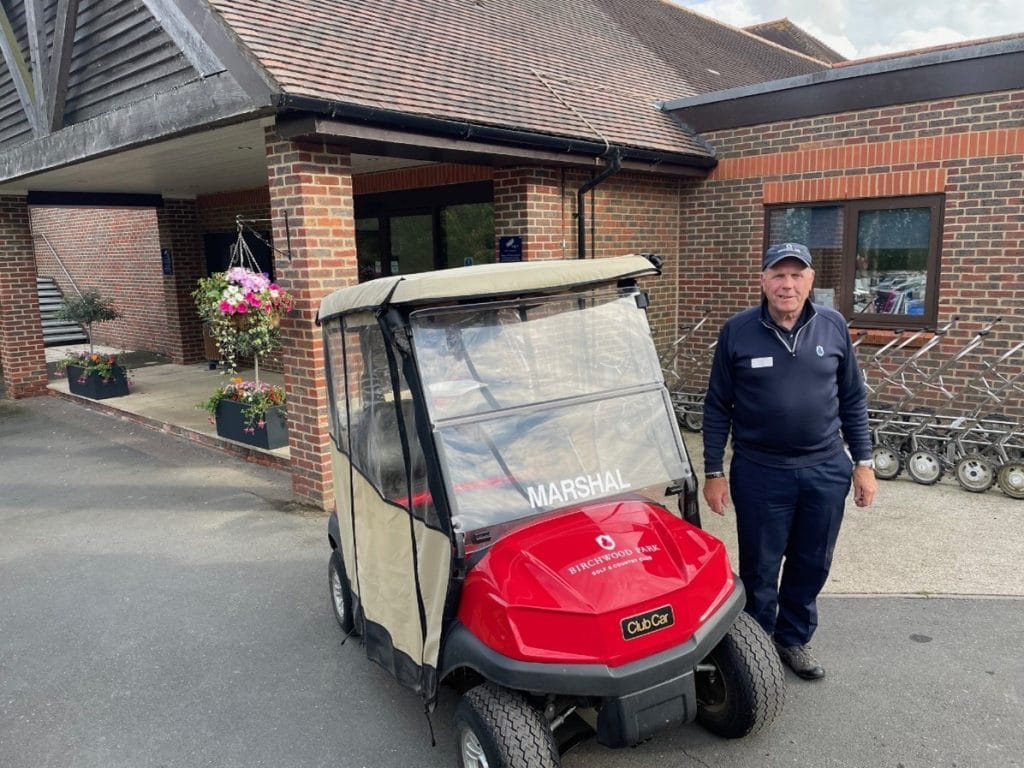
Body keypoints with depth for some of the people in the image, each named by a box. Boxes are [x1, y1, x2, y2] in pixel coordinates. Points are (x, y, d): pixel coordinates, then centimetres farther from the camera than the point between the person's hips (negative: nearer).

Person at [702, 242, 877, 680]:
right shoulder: (737, 331, -7)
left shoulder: (833, 326, 0)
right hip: (760, 474, -2)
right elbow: (717, 407, -3)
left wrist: (863, 462, 4)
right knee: (759, 570, 10)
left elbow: (852, 400, 7)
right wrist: (713, 472, -4)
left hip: (826, 472, 3)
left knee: (812, 566, 16)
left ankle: (794, 639, 37)